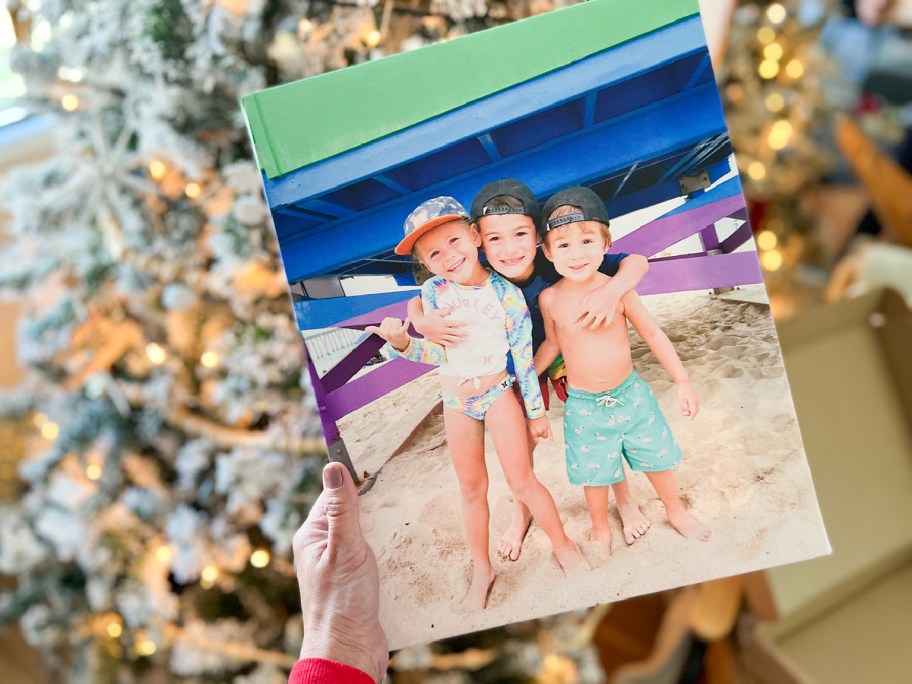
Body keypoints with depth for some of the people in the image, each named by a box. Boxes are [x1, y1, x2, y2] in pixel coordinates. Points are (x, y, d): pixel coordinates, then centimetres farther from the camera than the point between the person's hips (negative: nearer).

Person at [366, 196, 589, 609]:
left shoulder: (506, 294, -16)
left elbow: (524, 357, -9)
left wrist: (535, 411, -4)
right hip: (456, 400, 3)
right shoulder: (433, 293, -9)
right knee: (471, 486, 14)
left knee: (520, 481, 1)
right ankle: (481, 568, 30)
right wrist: (402, 343, -19)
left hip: (498, 392, -3)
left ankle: (563, 545, 25)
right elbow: (436, 354, 0)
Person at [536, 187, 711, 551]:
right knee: (595, 473, 13)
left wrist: (683, 381, -3)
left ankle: (676, 511, 45)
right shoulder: (550, 299, -14)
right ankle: (600, 528, 40)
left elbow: (653, 334, -6)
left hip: (631, 393, 1)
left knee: (656, 455, 17)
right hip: (584, 405, -1)